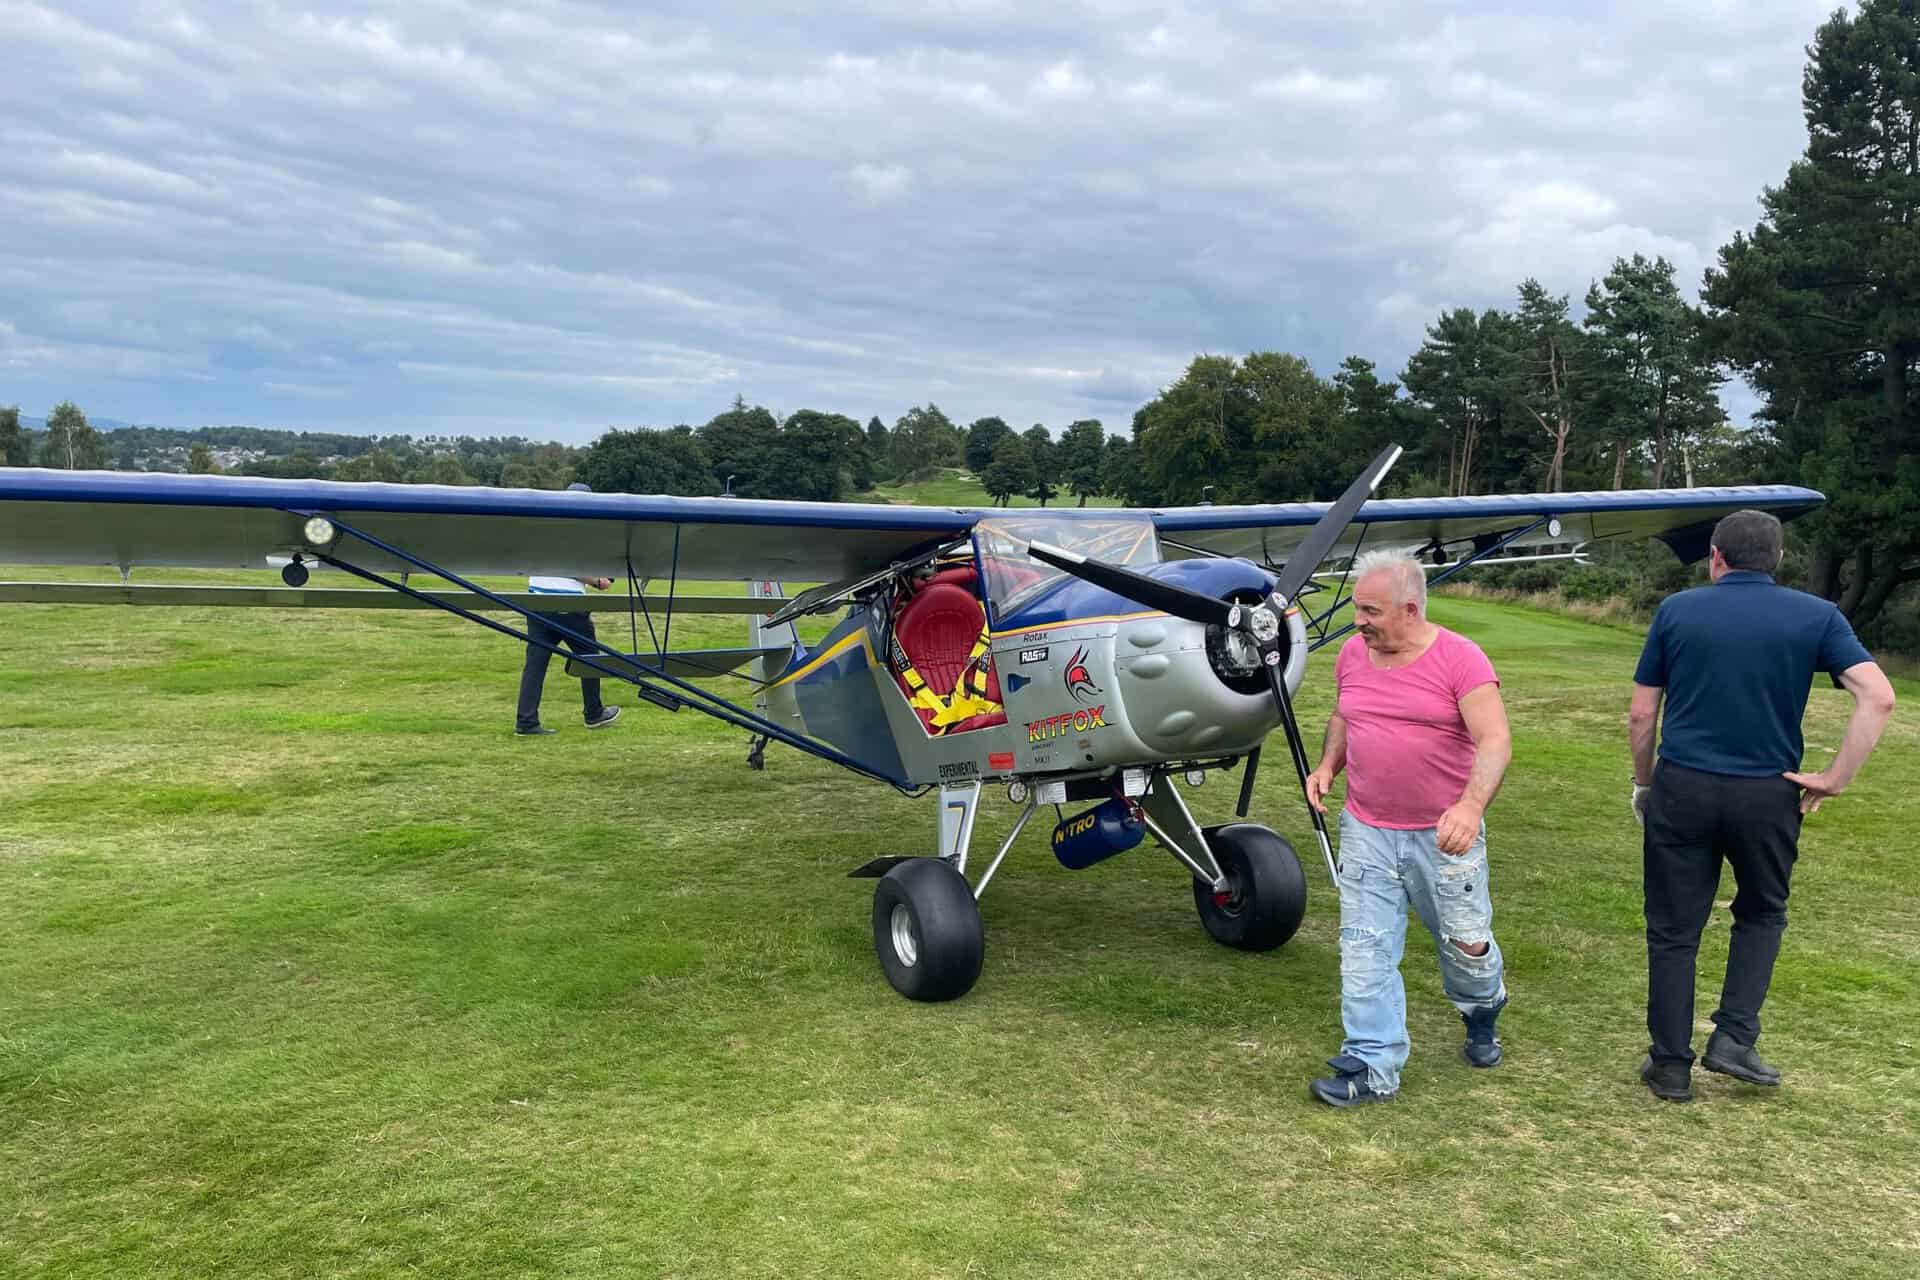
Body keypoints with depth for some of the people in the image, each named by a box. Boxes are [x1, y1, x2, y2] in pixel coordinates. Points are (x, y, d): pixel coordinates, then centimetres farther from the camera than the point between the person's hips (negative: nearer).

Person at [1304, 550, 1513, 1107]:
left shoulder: (1460, 658, -14)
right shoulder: (1352, 654, 2)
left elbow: (1495, 742, -20)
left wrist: (1471, 805, -36)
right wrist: (1327, 765, 2)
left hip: (1443, 835, -3)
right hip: (1366, 831, 4)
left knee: (1466, 944, 11)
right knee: (1366, 948, 1)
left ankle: (1482, 1013, 44)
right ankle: (1374, 1067, 10)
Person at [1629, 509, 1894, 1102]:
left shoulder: (1676, 610, 1)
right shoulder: (1816, 616, 2)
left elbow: (1641, 715, 1)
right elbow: (1878, 698, -11)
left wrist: (1644, 785, 14)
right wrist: (1835, 780, -5)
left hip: (1682, 788, 0)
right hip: (1768, 796, 1)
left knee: (1673, 931, 9)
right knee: (1761, 914, 24)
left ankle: (1670, 1067, 15)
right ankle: (1733, 1037, 13)